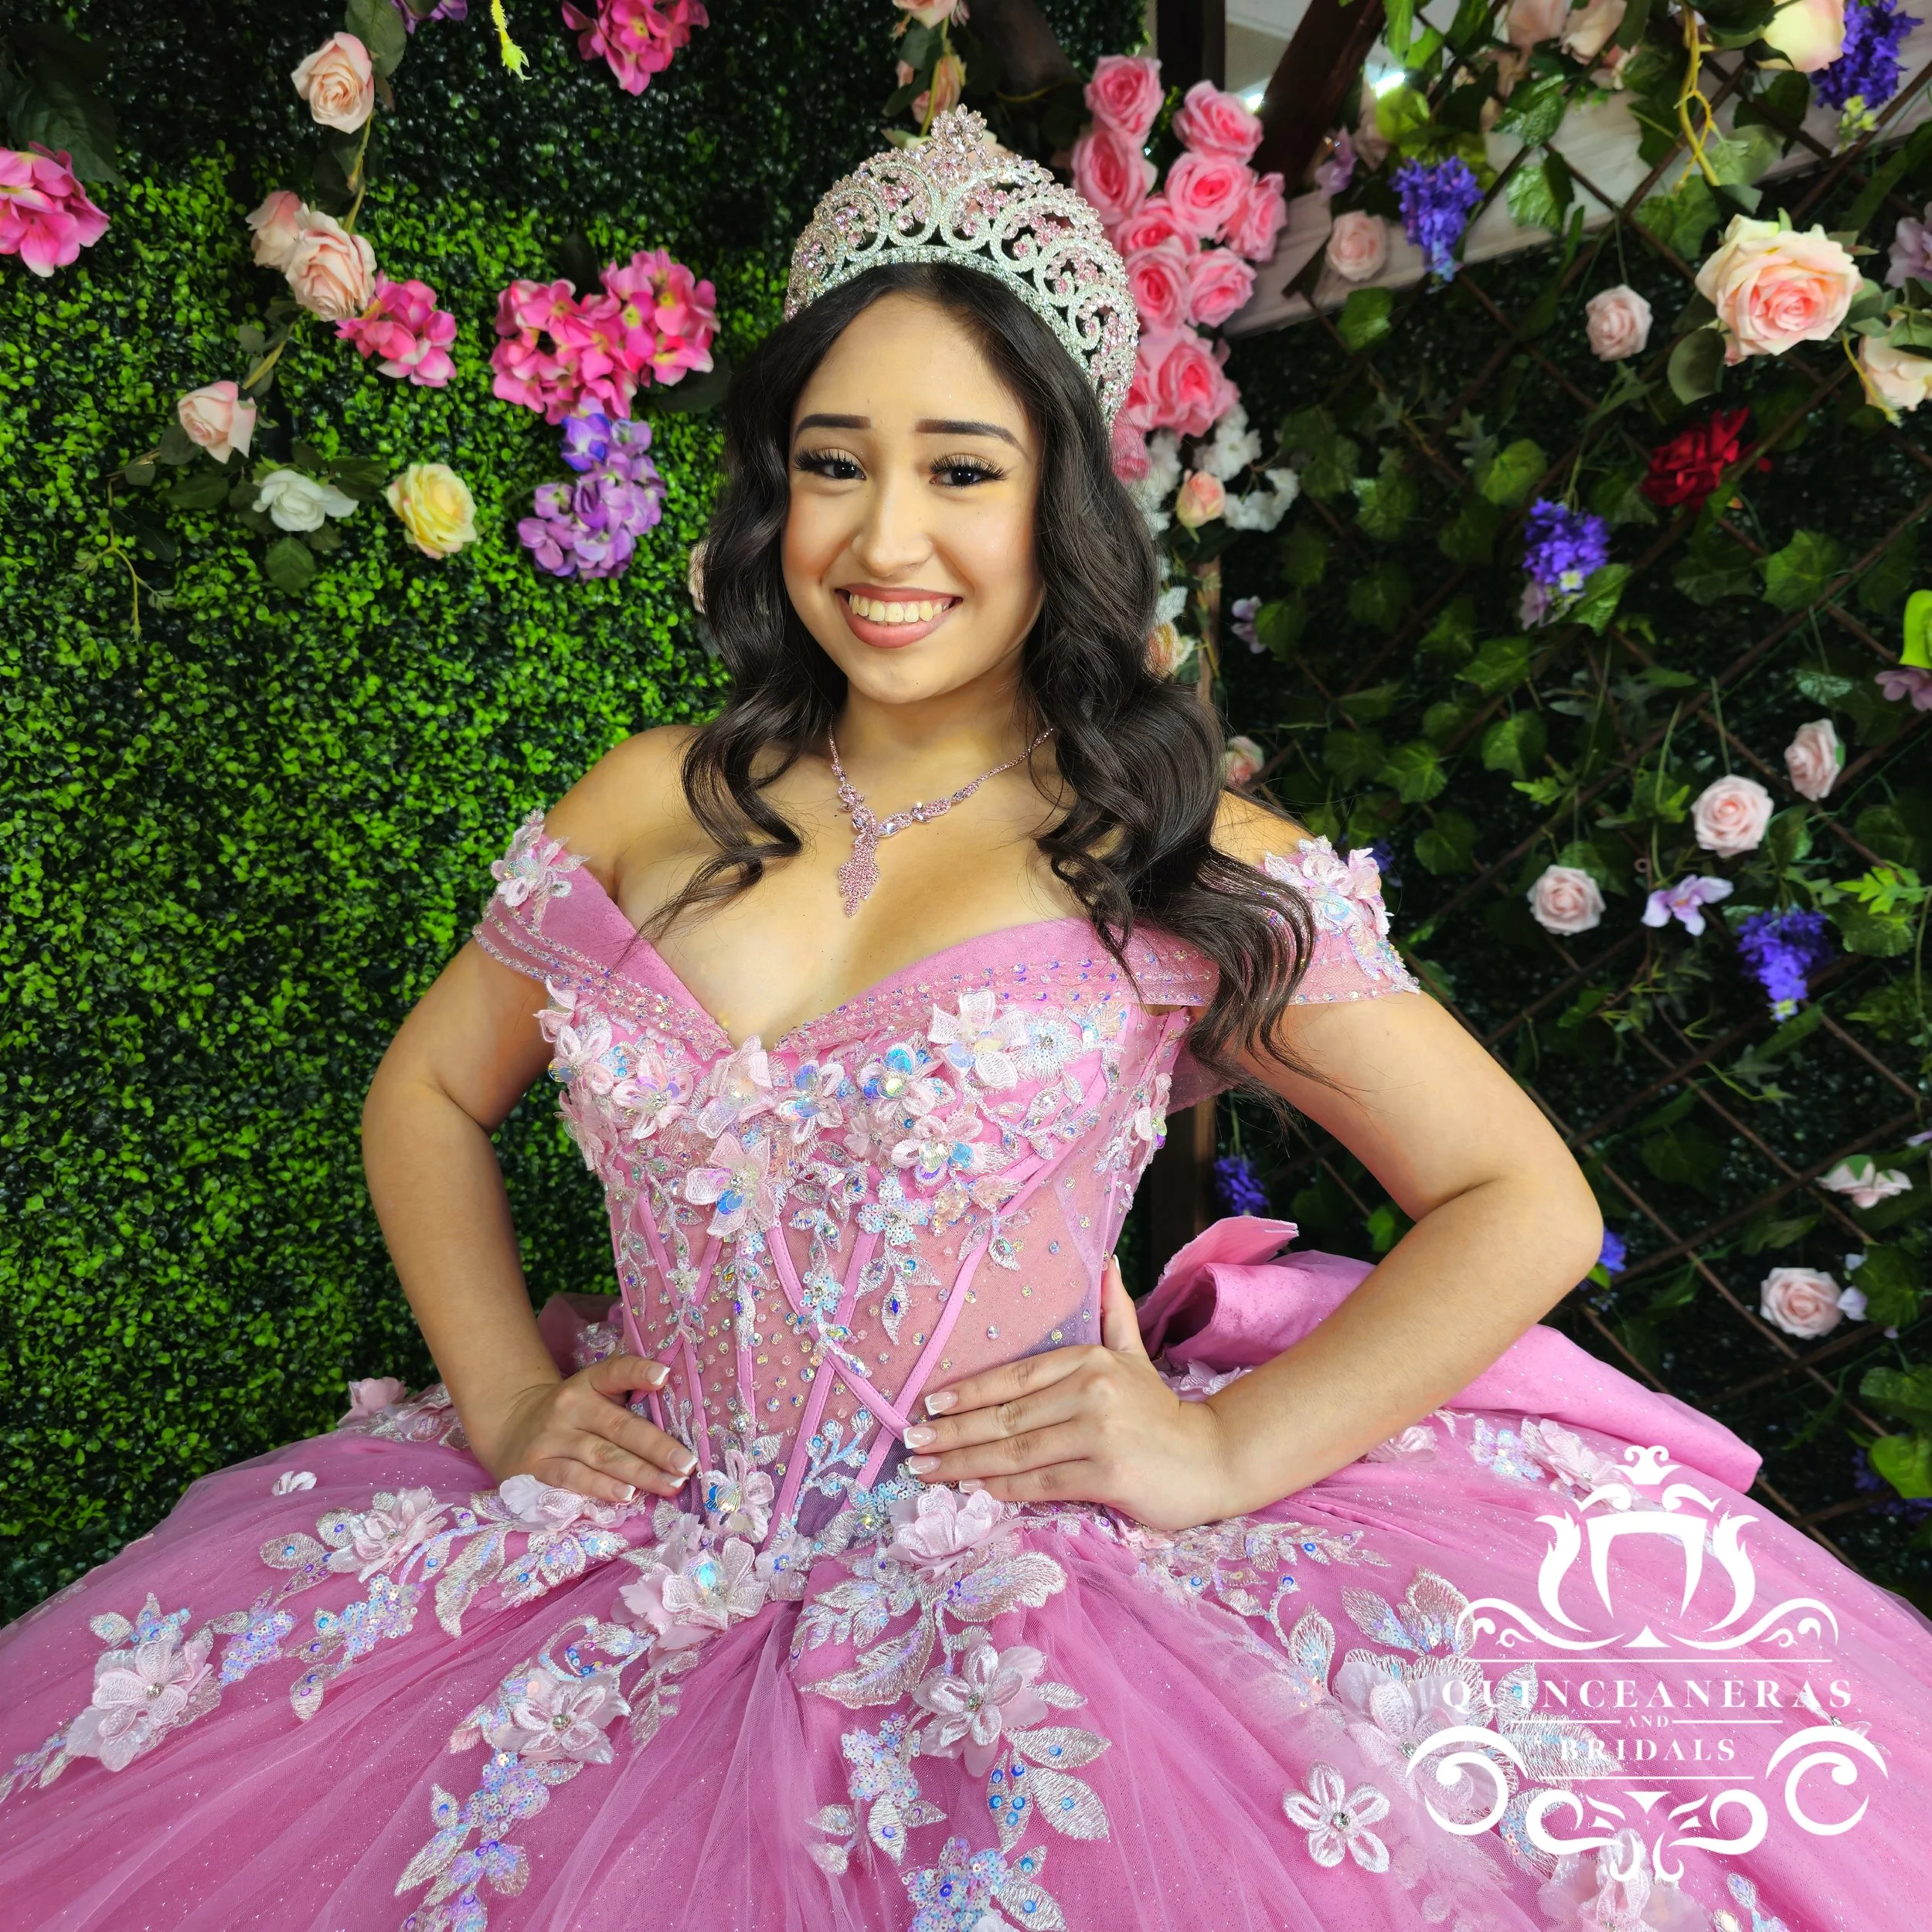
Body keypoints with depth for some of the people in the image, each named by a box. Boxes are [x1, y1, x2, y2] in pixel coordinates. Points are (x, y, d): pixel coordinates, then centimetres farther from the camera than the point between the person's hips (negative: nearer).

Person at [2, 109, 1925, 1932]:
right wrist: (502, 1391, 0)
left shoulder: (1193, 868, -8)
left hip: (1029, 1610, -2)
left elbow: (1526, 1202, -5)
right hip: (643, 1580, 4)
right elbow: (428, 1092, 13)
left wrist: (1225, 1446, -15)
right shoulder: (650, 804, 2)